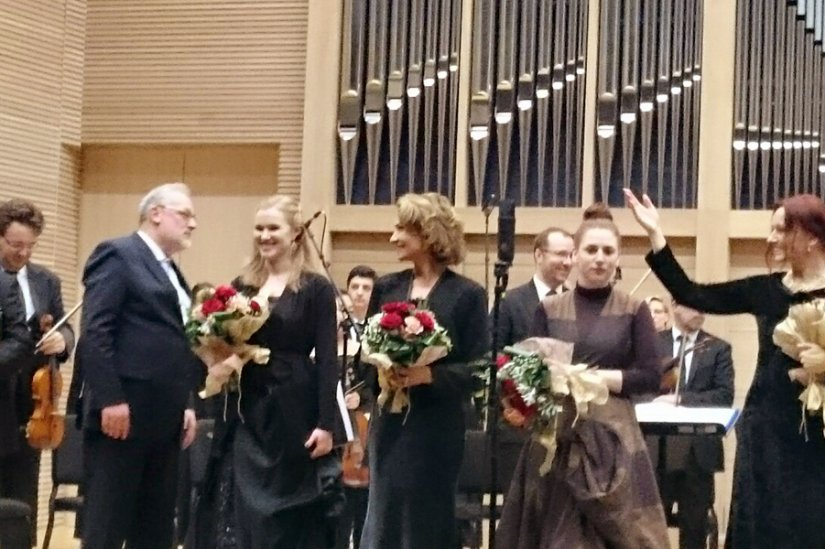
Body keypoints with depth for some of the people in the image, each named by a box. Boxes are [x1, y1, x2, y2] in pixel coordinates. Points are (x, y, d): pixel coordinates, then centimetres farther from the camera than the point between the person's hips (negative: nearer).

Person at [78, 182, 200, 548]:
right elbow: (94, 332, -15)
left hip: (163, 420, 9)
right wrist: (110, 399, -22)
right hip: (122, 414, -9)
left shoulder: (171, 273, 21)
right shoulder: (117, 255, -5)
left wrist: (184, 405, 13)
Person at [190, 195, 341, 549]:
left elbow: (327, 360, -7)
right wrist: (222, 359, -9)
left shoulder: (316, 289, -3)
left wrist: (326, 423, -13)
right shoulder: (242, 286, 10)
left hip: (293, 410, -4)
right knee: (235, 510, 3)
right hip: (245, 410, 4)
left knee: (290, 513, 3)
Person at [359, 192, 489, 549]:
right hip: (389, 423, 4)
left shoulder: (467, 294, -5)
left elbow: (478, 369, -8)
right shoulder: (386, 288, 8)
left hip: (437, 429, -4)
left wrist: (429, 374, -22)